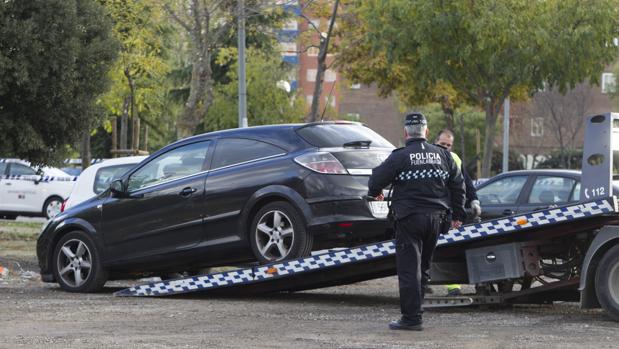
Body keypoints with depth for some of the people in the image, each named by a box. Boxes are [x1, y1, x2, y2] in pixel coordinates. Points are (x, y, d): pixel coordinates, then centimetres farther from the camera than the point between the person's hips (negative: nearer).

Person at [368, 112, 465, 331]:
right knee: (424, 267, 15)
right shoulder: (442, 155, 8)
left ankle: (411, 318, -6)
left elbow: (377, 180, -5)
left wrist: (375, 193, 18)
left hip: (409, 218, -5)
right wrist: (458, 214, 22)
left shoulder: (400, 157, -8)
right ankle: (413, 312, 20)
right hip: (435, 218, 5)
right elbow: (458, 184, 13)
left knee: (409, 269, -3)